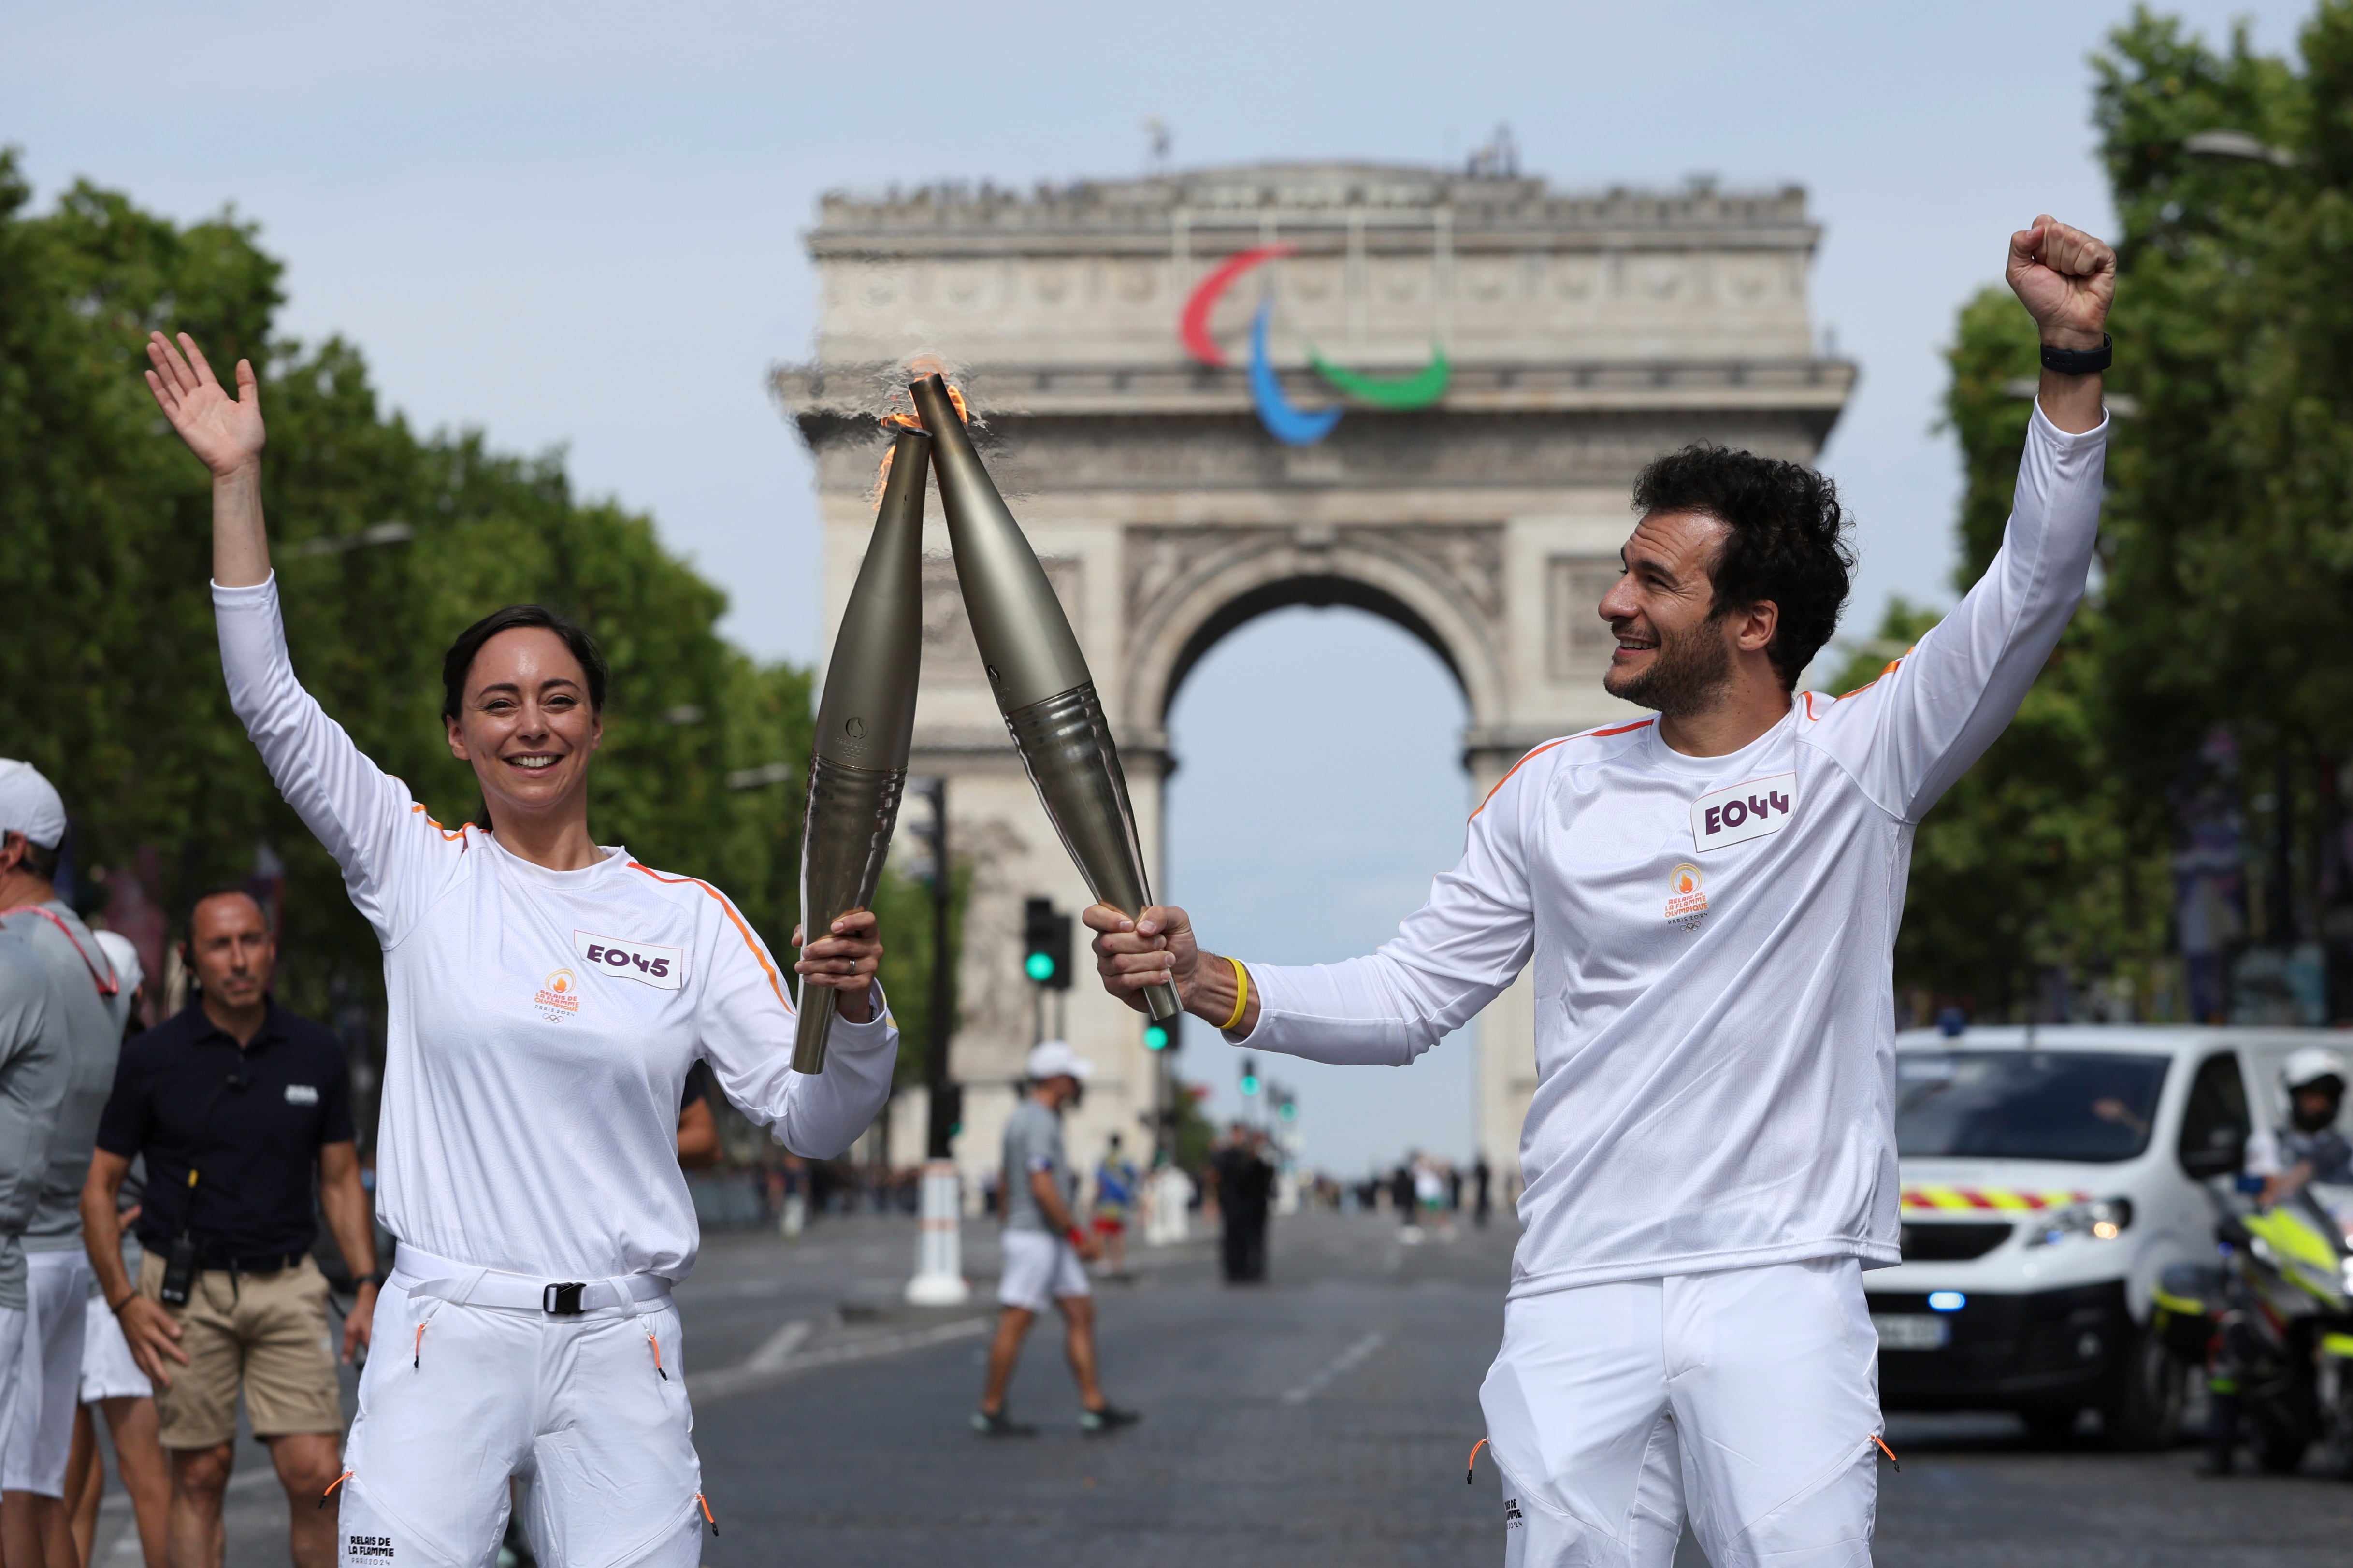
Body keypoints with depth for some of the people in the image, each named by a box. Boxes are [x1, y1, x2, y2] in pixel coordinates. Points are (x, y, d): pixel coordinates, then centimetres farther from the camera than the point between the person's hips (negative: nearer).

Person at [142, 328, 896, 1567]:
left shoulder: (688, 917, 7)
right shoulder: (417, 870, 6)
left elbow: (813, 1123, 4)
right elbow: (271, 702, -1)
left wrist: (852, 1009, -17)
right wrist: (237, 481, -6)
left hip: (619, 1349, 1)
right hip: (444, 1335, -1)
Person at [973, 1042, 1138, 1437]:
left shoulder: (1022, 1118, 15)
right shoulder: (1039, 1123, -17)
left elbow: (1006, 1185, 21)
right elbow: (1043, 1186, -25)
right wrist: (1078, 1234, -18)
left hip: (1052, 1240, 10)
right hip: (1037, 1237, -10)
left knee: (1081, 1313, 8)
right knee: (1016, 1323, -4)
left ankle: (1094, 1405, 8)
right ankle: (991, 1412, 2)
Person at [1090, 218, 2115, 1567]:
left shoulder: (1859, 760, 2)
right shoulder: (1556, 794, 11)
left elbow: (2035, 591, -8)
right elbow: (1411, 999, 14)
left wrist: (2073, 360, -19)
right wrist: (1211, 987, 0)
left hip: (1783, 1285, -3)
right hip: (1579, 1295, 3)